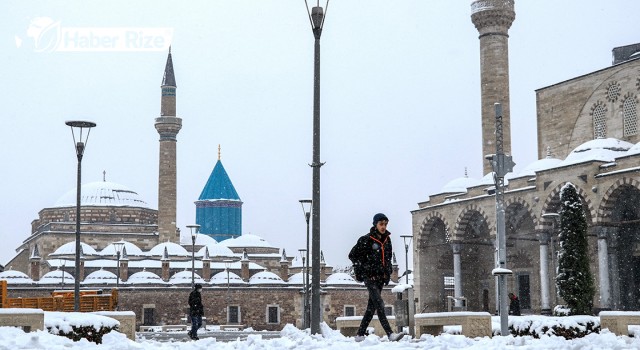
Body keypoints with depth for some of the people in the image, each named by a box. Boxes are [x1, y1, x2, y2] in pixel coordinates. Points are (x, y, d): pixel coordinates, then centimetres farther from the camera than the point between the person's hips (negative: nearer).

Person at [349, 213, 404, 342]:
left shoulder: (387, 239, 10)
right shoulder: (366, 240, -9)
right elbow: (352, 255, -3)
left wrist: (388, 272, 13)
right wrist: (362, 268, -8)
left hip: (380, 277, 7)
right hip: (369, 277, -7)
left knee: (372, 306, 9)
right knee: (379, 303, -16)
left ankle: (360, 334, 17)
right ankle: (390, 334, -25)